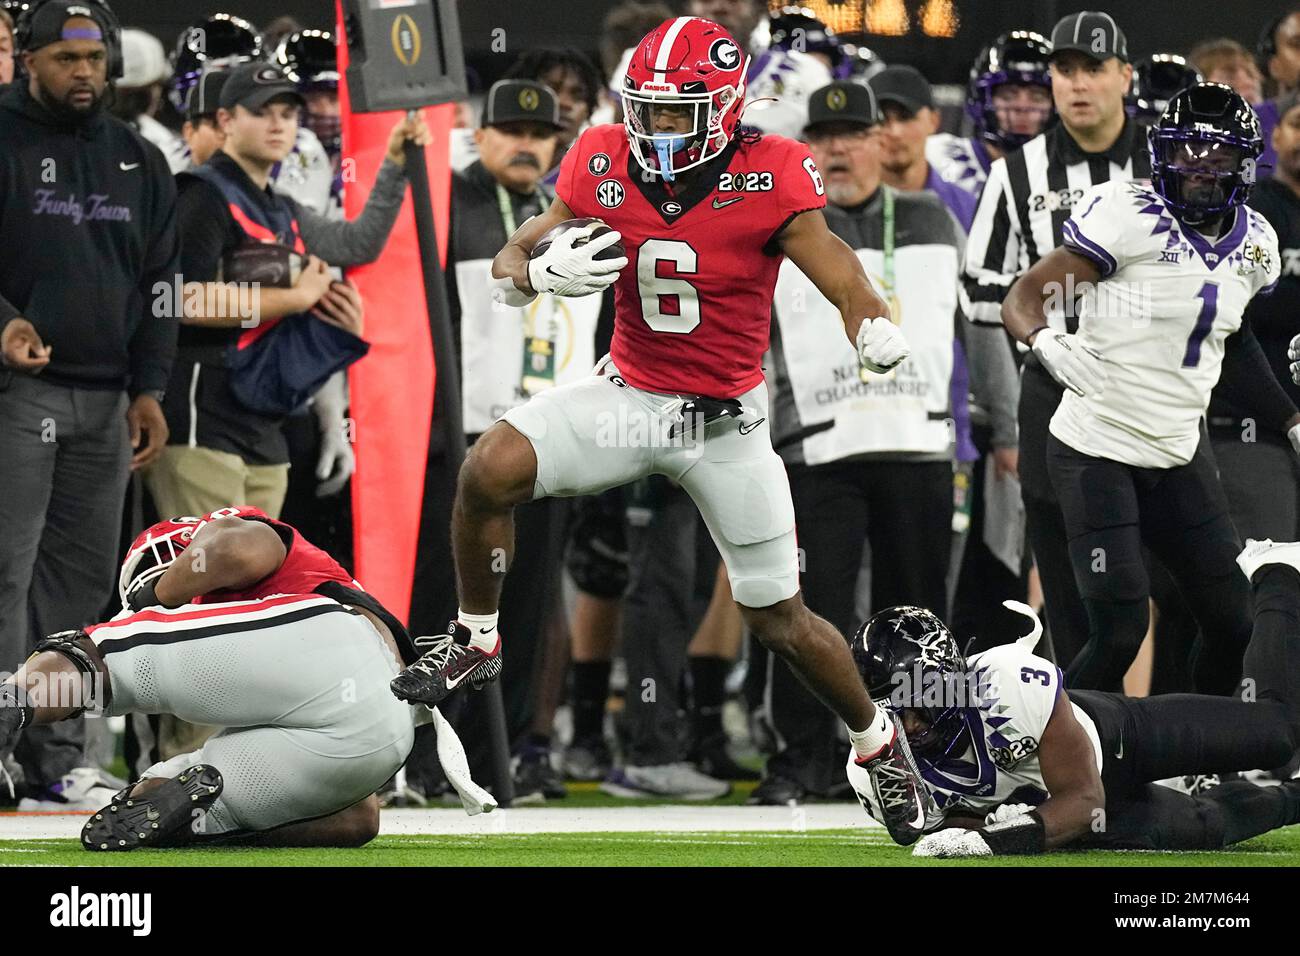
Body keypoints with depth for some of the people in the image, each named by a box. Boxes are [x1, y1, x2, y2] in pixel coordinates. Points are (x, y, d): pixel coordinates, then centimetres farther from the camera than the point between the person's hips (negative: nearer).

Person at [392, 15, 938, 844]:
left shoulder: (769, 183, -19)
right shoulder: (606, 167, -9)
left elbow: (847, 286, -22)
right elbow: (510, 261, 0)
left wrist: (879, 334, -46)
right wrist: (543, 271, -25)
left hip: (727, 423, -2)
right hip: (629, 395, 2)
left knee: (781, 621, 5)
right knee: (489, 470, -23)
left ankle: (877, 742, 32)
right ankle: (476, 642, 1)